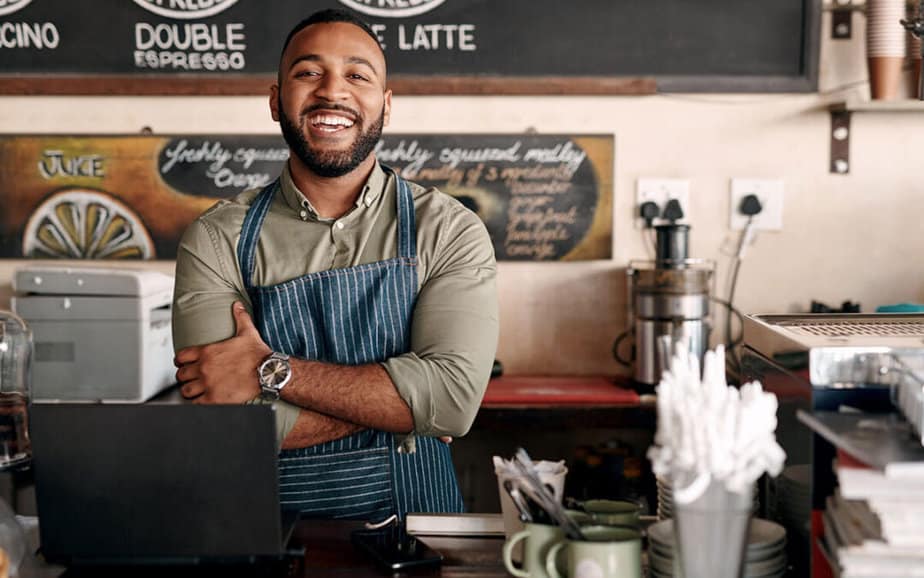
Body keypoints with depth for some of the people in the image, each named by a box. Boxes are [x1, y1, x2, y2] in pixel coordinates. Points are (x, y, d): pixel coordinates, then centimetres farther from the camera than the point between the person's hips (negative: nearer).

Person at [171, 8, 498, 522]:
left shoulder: (450, 230, 0)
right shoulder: (217, 240, 1)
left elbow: (454, 399, -13)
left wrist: (271, 372, -14)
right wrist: (400, 398, -11)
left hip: (411, 516, 0)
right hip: (268, 531, 1)